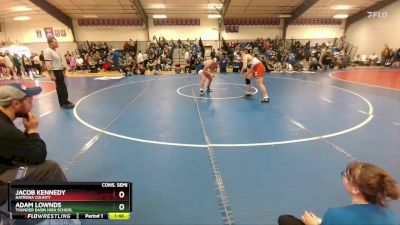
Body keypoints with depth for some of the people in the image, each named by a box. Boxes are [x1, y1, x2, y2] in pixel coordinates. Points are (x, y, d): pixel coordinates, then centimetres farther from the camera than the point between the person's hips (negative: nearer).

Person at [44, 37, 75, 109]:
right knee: (61, 87, -7)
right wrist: (51, 74, -29)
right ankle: (64, 103, -1)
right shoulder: (48, 51, -16)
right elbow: (48, 64, -23)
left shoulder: (55, 51, 16)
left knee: (61, 87, 15)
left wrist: (62, 70, 26)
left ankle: (64, 102, 25)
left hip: (59, 71, 10)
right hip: (55, 72, -10)